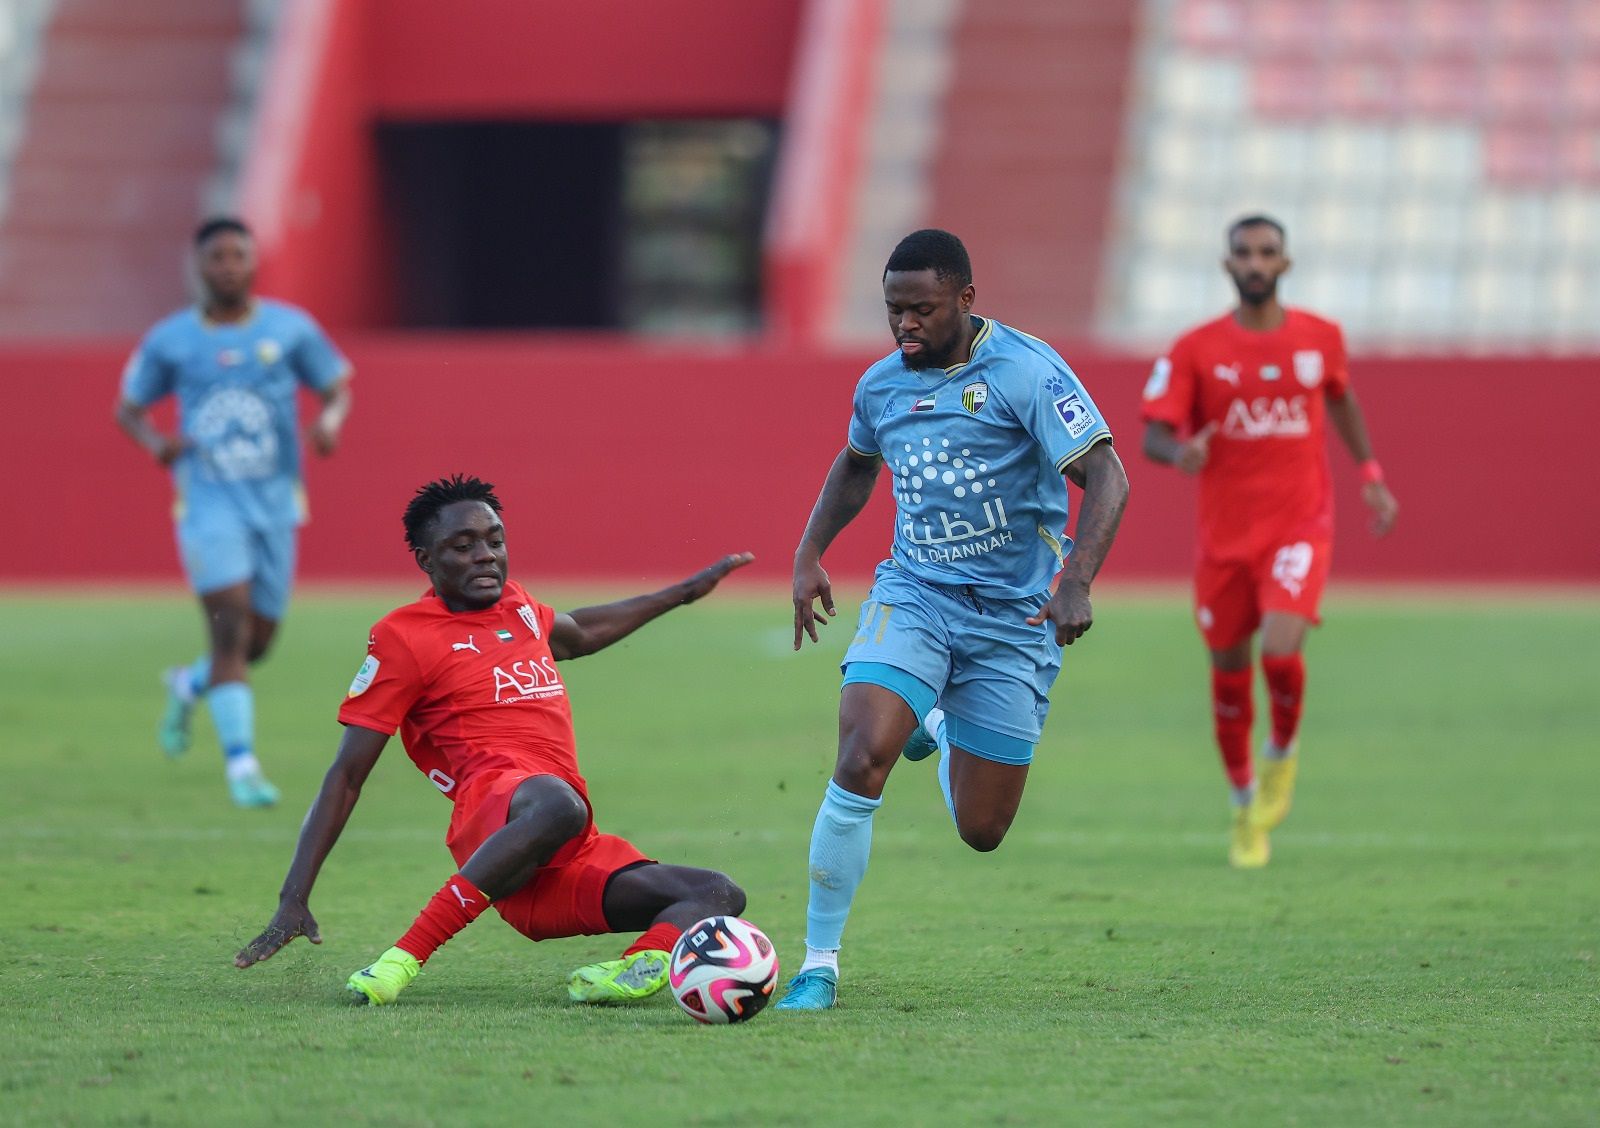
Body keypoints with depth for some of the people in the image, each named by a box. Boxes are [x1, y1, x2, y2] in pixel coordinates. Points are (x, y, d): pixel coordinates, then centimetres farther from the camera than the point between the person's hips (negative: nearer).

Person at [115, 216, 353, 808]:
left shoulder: (290, 329, 2)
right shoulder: (169, 341, 1)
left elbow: (337, 388, 10)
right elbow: (128, 409, 10)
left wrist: (330, 420, -14)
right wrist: (155, 443, -12)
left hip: (275, 501, 2)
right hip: (208, 501, -2)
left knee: (258, 640, 8)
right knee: (231, 630, -17)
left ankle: (189, 685, 42)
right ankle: (242, 767, -16)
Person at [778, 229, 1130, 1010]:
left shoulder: (1024, 370, -13)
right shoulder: (881, 385, 3)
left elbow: (1105, 478, -16)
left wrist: (1076, 585, -29)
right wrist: (810, 554, 13)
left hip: (1014, 619, -2)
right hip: (914, 595, 2)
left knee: (981, 831, 4)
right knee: (861, 759, -25)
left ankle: (938, 730, 41)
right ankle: (818, 963, -14)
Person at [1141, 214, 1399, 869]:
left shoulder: (1320, 338, 2)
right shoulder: (1195, 350, -4)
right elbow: (1154, 437, -7)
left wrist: (1370, 476, 19)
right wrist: (1180, 452, -30)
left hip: (1299, 525, -1)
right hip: (1225, 534, 1)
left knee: (1281, 649, -23)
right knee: (1229, 671, 9)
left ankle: (1283, 752, 9)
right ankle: (1246, 808, 31)